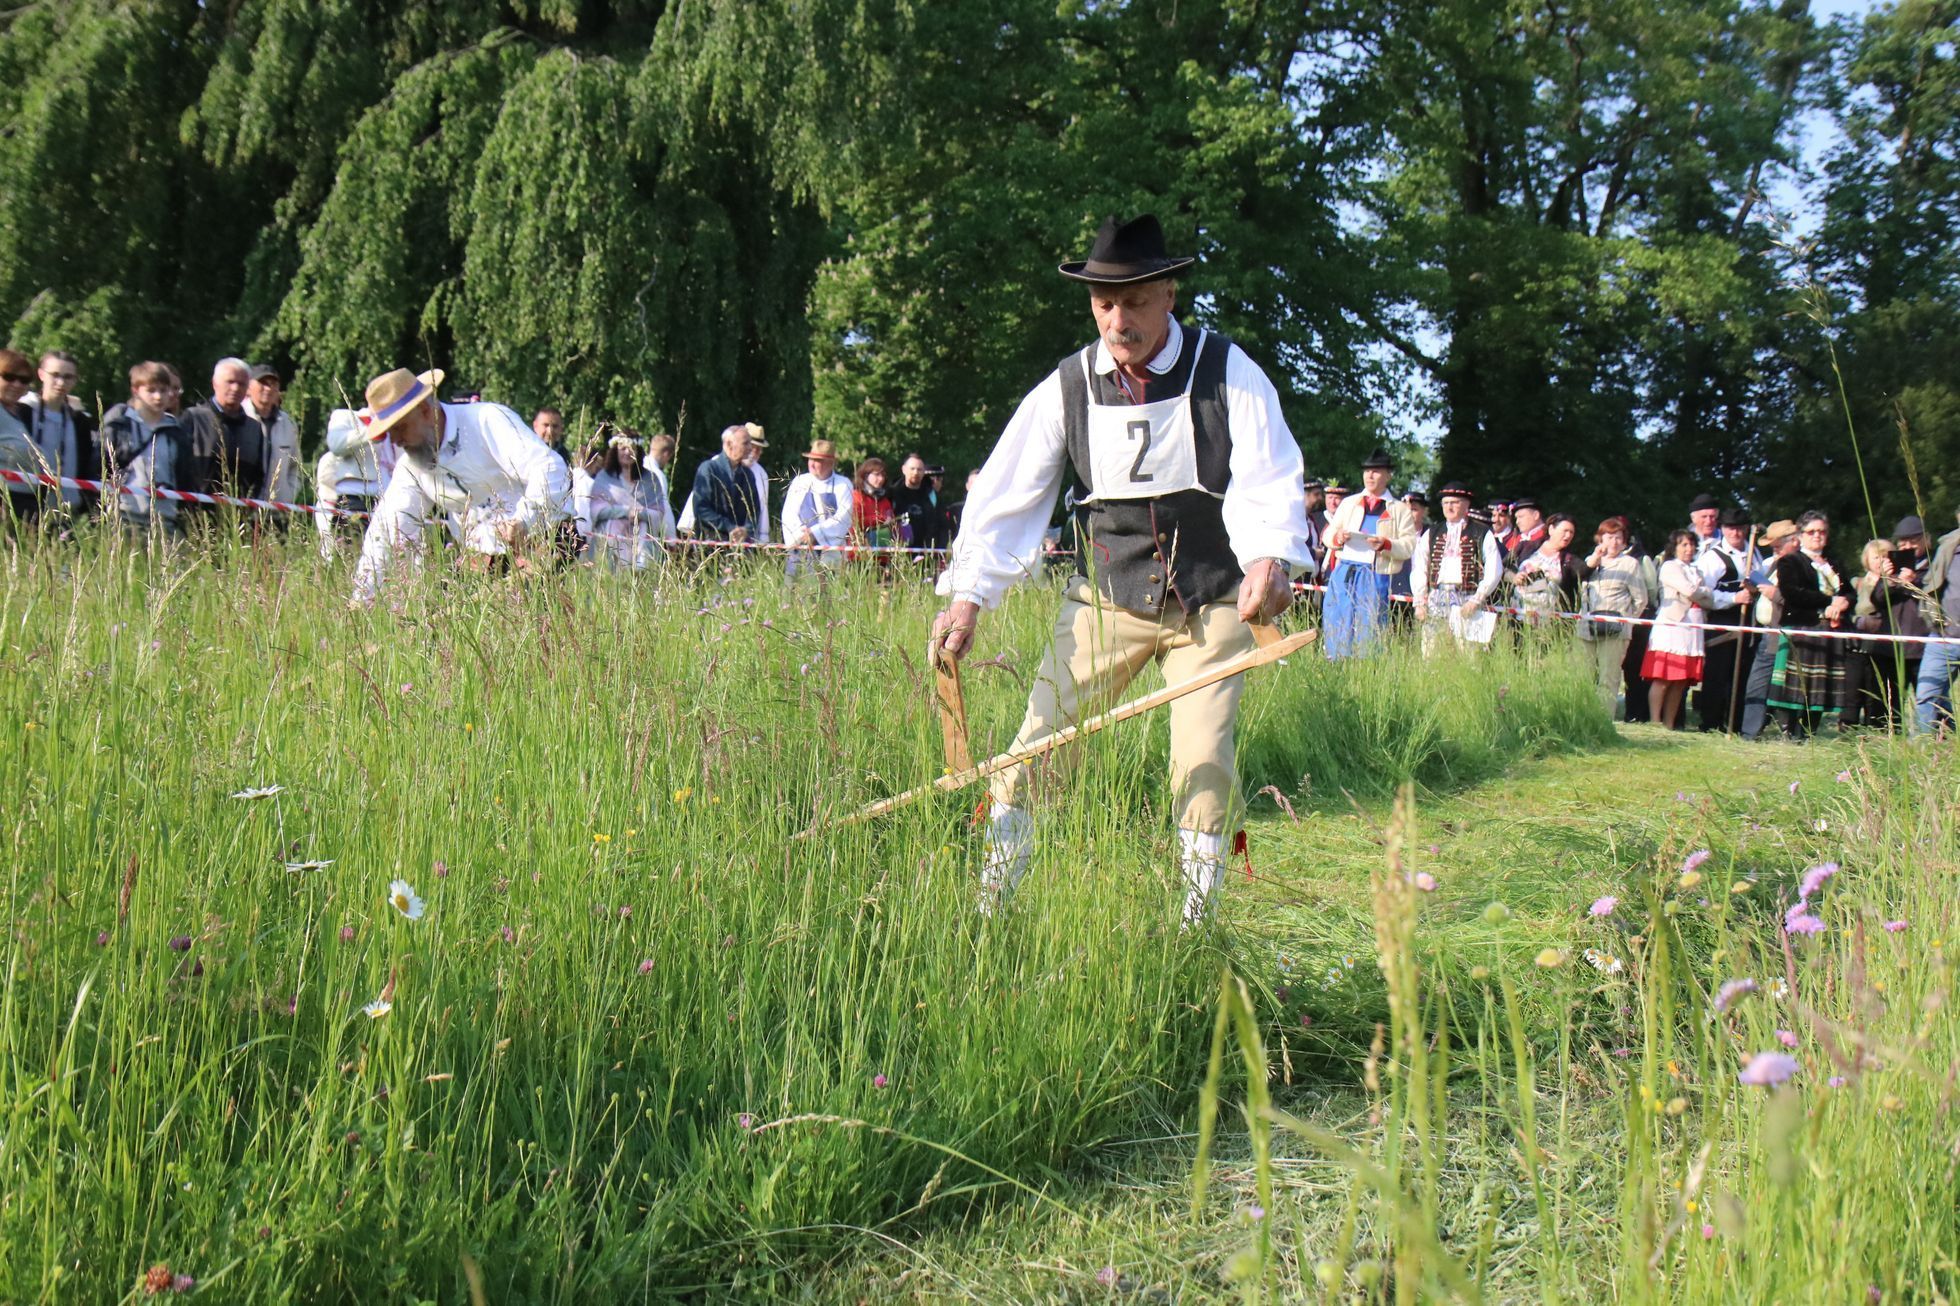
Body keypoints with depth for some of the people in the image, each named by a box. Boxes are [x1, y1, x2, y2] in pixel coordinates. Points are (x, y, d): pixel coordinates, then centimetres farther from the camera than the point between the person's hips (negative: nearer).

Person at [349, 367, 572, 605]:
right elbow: (386, 531, 11)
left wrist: (524, 520, -42)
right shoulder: (409, 465, 9)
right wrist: (361, 600, 4)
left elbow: (551, 469, -26)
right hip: (490, 560, 6)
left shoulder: (488, 420, -12)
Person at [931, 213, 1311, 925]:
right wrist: (967, 594, -10)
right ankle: (986, 906, 5)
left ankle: (1195, 927, 4)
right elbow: (1006, 492, -1)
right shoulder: (1068, 386, -3)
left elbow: (1270, 480, -16)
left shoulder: (1228, 373, -9)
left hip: (1212, 602, -2)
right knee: (1037, 744, -5)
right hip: (1105, 598, 2)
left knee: (1204, 760, -11)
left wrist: (1271, 557, -37)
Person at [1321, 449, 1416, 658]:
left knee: (1368, 632, -5)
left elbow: (1410, 545, 0)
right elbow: (1328, 534, 16)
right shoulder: (1348, 503, 20)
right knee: (1337, 630, -1)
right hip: (1343, 575, 3)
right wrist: (1337, 537, -7)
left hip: (1376, 577, -2)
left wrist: (1386, 545, -18)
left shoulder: (1399, 510, 10)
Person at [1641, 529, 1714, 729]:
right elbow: (1690, 591, -11)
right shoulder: (1669, 567, 1)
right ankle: (1655, 723, -11)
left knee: (1681, 682, 2)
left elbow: (1710, 600, 11)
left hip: (1692, 630, 7)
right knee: (1663, 679, -10)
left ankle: (1669, 725, 4)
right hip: (1670, 628, -7)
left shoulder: (1696, 571, 22)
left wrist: (1696, 593, -4)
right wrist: (1703, 590, 7)